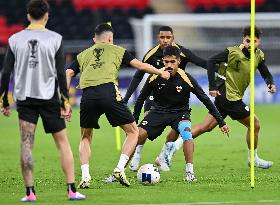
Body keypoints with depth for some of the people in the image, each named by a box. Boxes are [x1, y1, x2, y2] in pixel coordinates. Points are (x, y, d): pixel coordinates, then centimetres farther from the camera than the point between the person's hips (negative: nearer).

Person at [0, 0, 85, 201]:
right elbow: (61, 73, -5)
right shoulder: (55, 39, -2)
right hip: (49, 97, -1)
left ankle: (30, 192, -5)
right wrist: (66, 102, -1)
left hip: (24, 98, 1)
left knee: (26, 144, 2)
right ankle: (72, 190, 2)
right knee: (63, 142, 6)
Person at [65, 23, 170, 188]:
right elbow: (140, 65, 22)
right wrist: (161, 73, 37)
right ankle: (120, 169, -2)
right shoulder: (116, 50, 22)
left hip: (88, 95, 3)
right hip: (109, 92, -3)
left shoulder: (83, 55, 28)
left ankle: (85, 176, 6)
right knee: (133, 132, 13)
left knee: (86, 137, 23)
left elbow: (67, 75, 14)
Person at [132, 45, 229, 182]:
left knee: (186, 131, -34)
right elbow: (141, 99, 2)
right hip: (159, 112, 1)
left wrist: (221, 122, -9)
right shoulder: (155, 78, -13)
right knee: (139, 134, -19)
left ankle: (190, 172, -27)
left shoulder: (186, 79, -17)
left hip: (180, 113, -1)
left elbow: (205, 100, -9)